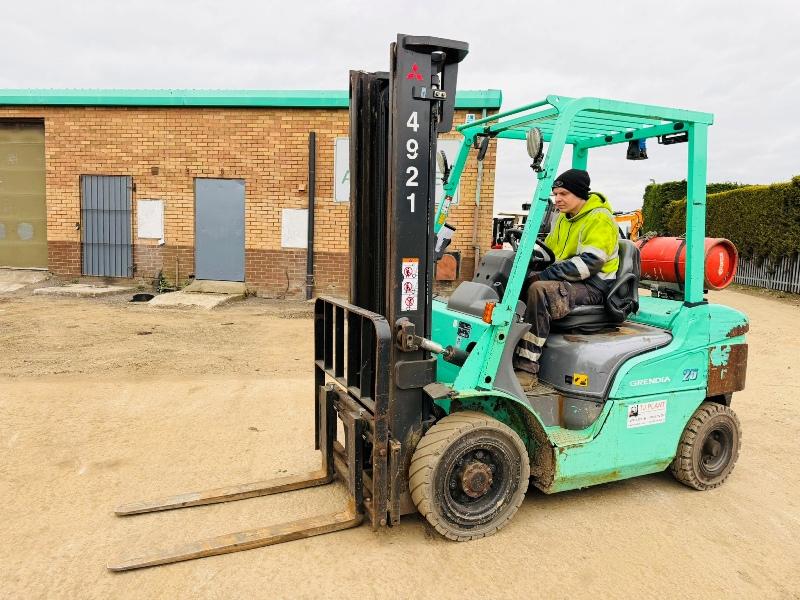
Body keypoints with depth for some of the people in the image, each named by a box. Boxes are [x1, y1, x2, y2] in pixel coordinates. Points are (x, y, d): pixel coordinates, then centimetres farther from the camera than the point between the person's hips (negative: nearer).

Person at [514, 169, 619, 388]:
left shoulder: (599, 219, -11)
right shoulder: (565, 218, 17)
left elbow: (589, 263, -22)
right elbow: (549, 249, 24)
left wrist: (544, 275, -25)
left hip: (593, 286, -9)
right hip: (567, 280, 9)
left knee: (539, 290, -35)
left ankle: (527, 369, -34)